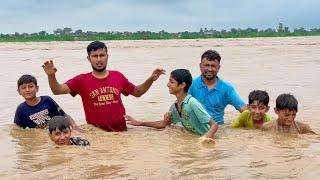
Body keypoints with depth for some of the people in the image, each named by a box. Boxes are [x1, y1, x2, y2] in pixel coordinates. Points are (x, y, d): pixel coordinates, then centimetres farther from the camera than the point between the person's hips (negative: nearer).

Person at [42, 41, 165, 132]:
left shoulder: (118, 76, 7)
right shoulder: (82, 80, 0)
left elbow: (137, 92, 20)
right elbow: (57, 90, -7)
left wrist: (150, 79, 7)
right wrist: (51, 76, -24)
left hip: (120, 131, 2)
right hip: (95, 133, -2)